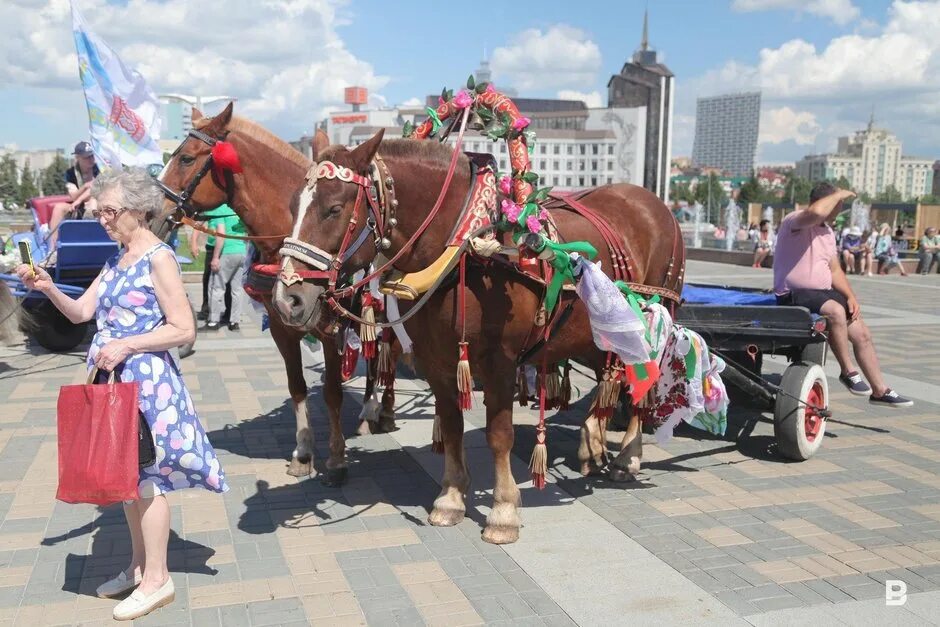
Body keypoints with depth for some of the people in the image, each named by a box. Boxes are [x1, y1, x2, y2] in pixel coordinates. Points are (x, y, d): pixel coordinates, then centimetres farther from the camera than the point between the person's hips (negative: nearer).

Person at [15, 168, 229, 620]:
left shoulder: (158, 259, -13)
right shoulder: (118, 259, 12)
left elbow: (183, 329, -17)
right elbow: (81, 311, 10)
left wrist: (126, 345, -21)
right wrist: (48, 289, -6)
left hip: (147, 382, -8)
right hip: (116, 380, 8)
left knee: (146, 477, 0)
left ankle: (156, 580, 13)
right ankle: (139, 565, 30)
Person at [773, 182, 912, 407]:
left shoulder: (828, 231, 14)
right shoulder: (795, 222, -14)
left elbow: (834, 270, 17)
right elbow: (816, 211, -39)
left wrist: (851, 296, 1)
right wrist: (839, 194, -19)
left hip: (823, 293, 9)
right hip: (794, 295, -9)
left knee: (862, 333, 6)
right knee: (836, 311, -36)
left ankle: (880, 391, 18)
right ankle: (848, 372, -17)